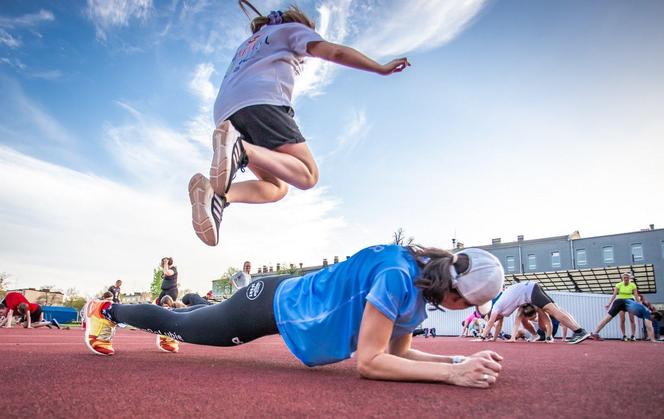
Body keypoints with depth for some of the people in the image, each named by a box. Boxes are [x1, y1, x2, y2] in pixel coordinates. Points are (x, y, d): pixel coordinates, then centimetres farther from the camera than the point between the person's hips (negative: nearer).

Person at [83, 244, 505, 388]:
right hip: (271, 305, -8)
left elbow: (397, 352, -1)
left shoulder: (421, 285, -6)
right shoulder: (397, 276, -34)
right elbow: (369, 362, -33)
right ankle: (106, 310, 42)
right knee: (179, 326, 16)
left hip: (288, 303, 8)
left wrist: (461, 360, -13)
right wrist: (451, 372, -34)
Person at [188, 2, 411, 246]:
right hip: (261, 100, -7)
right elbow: (335, 52, 7)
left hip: (226, 114, 7)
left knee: (276, 188, 7)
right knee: (307, 176, -12)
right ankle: (241, 150, -34)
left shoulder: (249, 43, 42)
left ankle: (215, 194, -19)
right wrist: (382, 69, 8)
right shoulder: (294, 28, 22)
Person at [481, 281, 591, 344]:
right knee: (555, 309, -2)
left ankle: (580, 332, -30)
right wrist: (494, 339, 34)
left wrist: (482, 338, 3)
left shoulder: (496, 308, 1)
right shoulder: (501, 309, 24)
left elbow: (489, 324, -1)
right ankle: (579, 331, -10)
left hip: (529, 290, -9)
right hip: (531, 289, 9)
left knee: (553, 310, -19)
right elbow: (499, 325, 32)